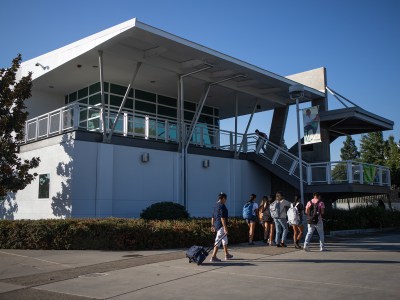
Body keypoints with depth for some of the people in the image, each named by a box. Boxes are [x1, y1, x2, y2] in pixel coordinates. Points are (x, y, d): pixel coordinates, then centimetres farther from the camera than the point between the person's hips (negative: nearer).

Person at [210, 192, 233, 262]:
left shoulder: (216, 206, 12)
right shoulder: (222, 206, -16)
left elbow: (213, 217, 17)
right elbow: (222, 218, -22)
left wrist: (212, 226, 22)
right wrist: (225, 228, -22)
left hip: (216, 225, 10)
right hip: (221, 226, -10)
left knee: (225, 240, 21)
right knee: (218, 241, -6)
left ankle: (227, 255, 32)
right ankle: (213, 257, -5)